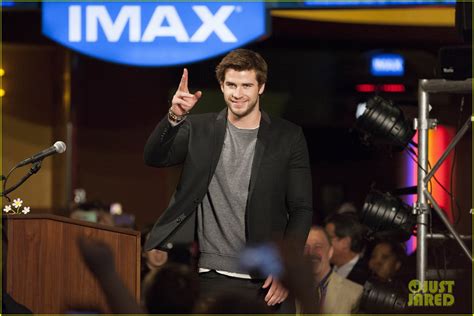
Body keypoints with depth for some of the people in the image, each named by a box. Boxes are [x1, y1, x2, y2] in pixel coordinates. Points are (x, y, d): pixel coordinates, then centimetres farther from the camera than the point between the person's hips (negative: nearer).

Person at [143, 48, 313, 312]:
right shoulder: (199, 129, 8)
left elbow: (301, 209, 3)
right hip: (207, 278, 1)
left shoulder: (288, 137, 4)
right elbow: (155, 157, -7)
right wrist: (175, 116, -25)